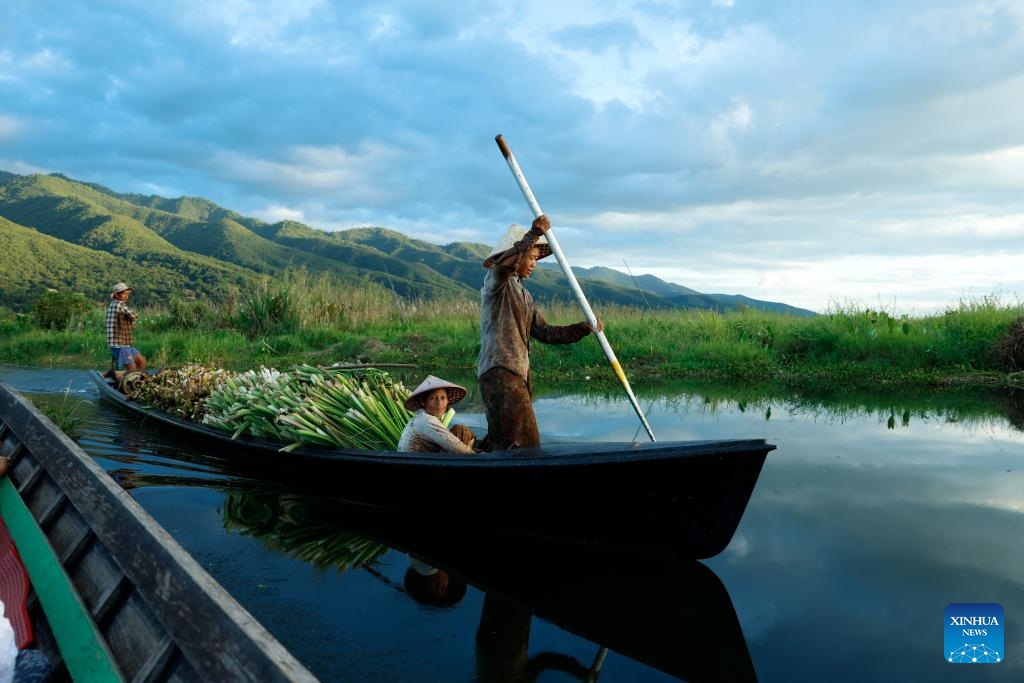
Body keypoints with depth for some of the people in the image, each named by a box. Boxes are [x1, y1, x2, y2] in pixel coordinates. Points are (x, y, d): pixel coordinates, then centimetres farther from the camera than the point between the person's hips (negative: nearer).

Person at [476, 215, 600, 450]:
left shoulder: (524, 295, 26)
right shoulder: (496, 279, 2)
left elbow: (545, 332, 19)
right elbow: (505, 264, -24)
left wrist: (584, 328, 9)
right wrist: (534, 233, -29)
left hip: (519, 373, 8)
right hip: (499, 371, -8)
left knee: (501, 442, 4)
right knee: (523, 442, -16)